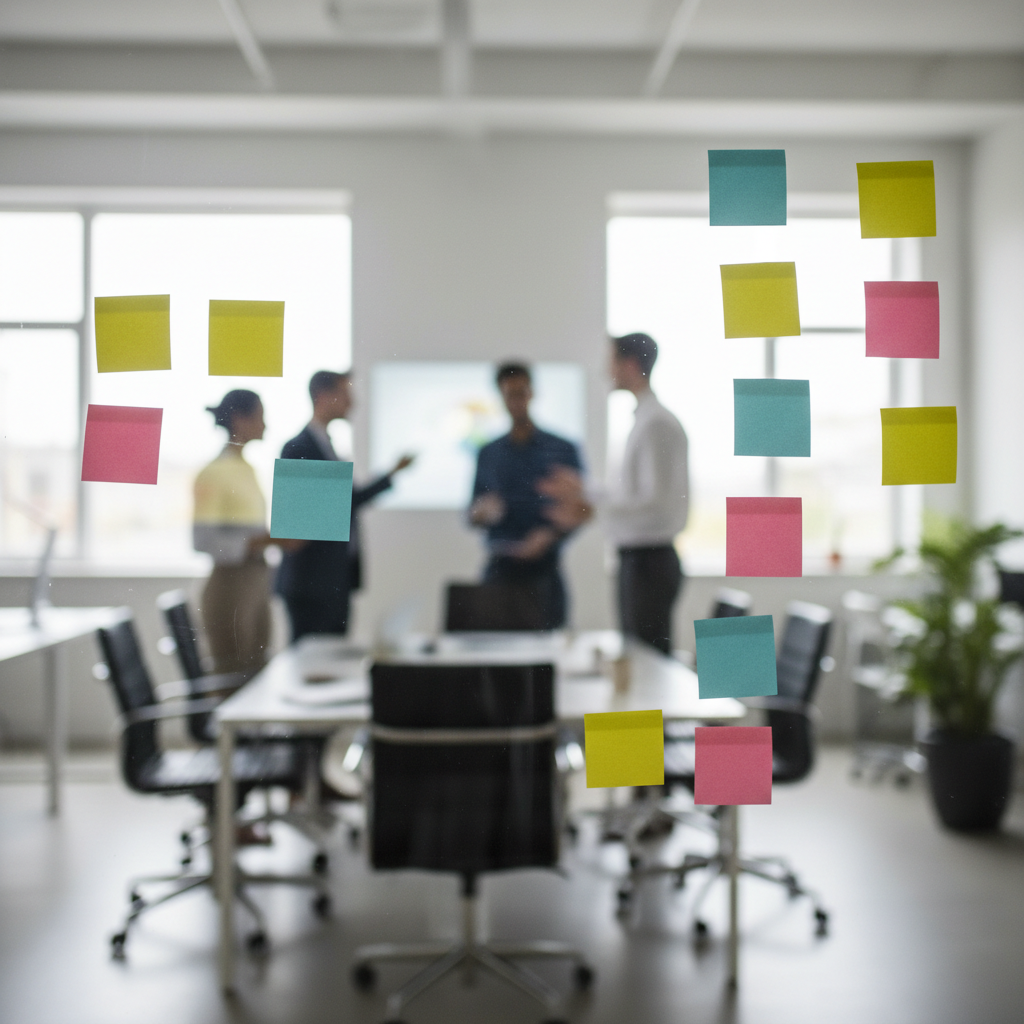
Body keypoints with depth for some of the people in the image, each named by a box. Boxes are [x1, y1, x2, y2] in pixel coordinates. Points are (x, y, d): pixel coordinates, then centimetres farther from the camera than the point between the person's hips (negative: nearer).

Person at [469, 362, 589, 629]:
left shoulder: (563, 450, 7)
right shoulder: (488, 454, 15)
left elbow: (580, 511, 3)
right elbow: (474, 515, 16)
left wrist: (550, 534, -13)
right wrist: (482, 512, -6)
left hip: (544, 568, -2)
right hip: (499, 568, 2)